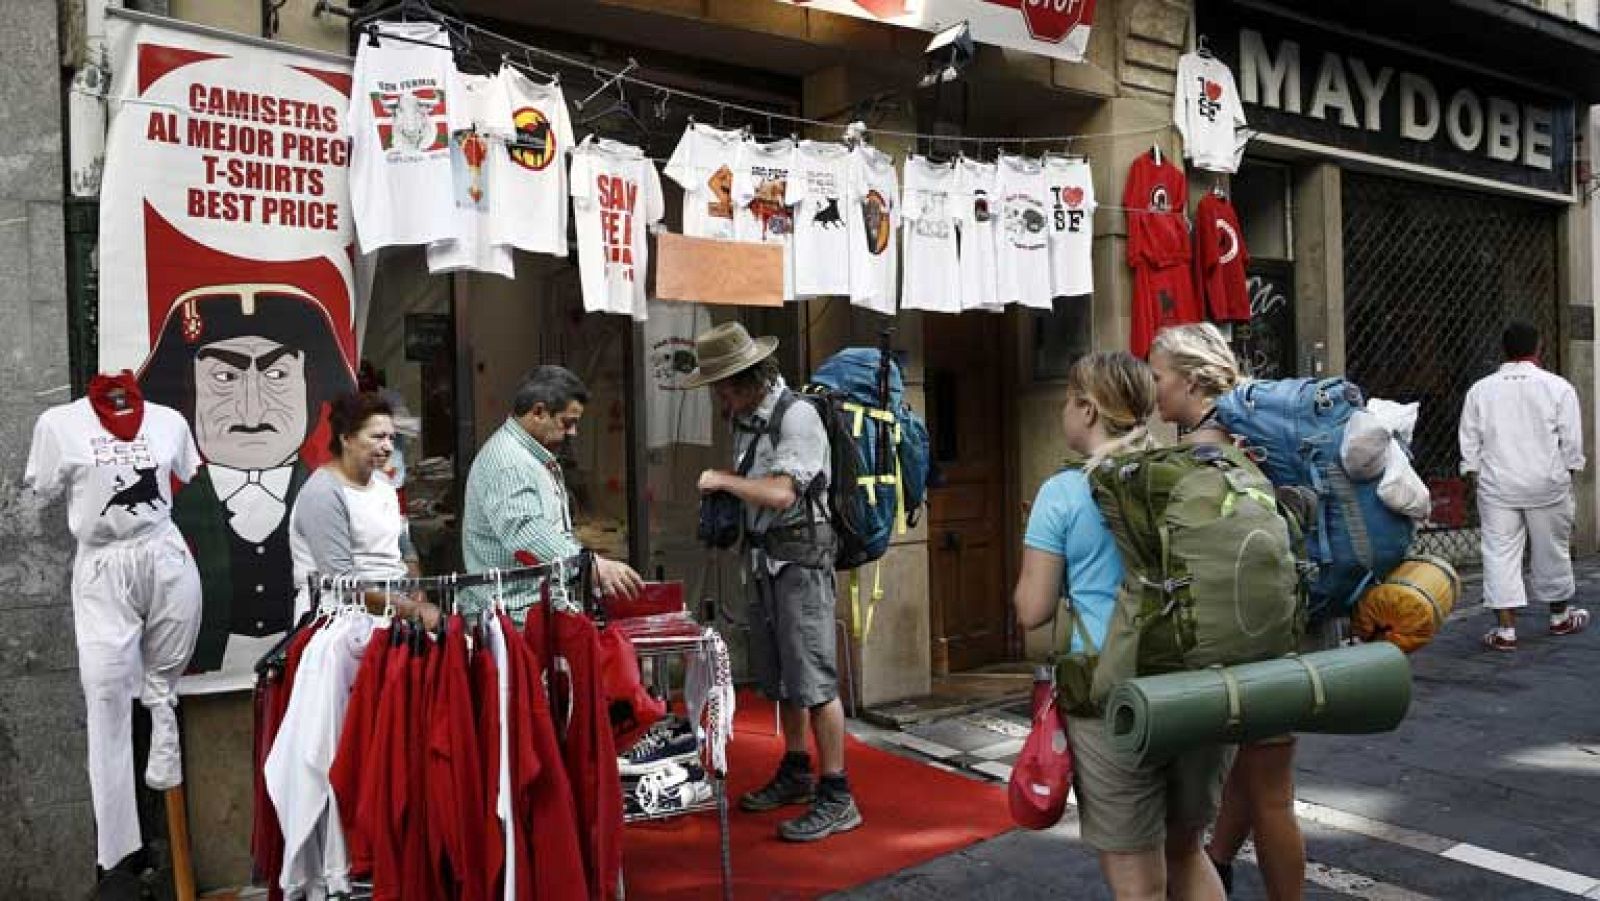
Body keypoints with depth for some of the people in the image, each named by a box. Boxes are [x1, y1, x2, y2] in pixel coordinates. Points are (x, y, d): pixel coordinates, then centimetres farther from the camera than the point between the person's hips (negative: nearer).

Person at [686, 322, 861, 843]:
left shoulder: (796, 415, -15)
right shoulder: (744, 417, 11)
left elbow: (781, 493, -22)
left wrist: (724, 480, -10)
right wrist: (721, 496, 1)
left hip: (800, 556, -9)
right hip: (763, 557, 9)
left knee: (811, 677, -8)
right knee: (779, 676, 17)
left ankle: (836, 798, -2)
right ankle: (795, 773, 32)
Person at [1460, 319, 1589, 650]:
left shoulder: (1480, 389, 3)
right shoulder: (1557, 387, -2)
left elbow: (1470, 443, 5)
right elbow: (1571, 441, -1)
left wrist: (1476, 476, 13)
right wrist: (1569, 476, 10)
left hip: (1496, 486, 0)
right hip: (1547, 485, 0)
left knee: (1500, 553, 0)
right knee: (1551, 551, 14)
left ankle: (1506, 629, -2)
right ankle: (1560, 616, 32)